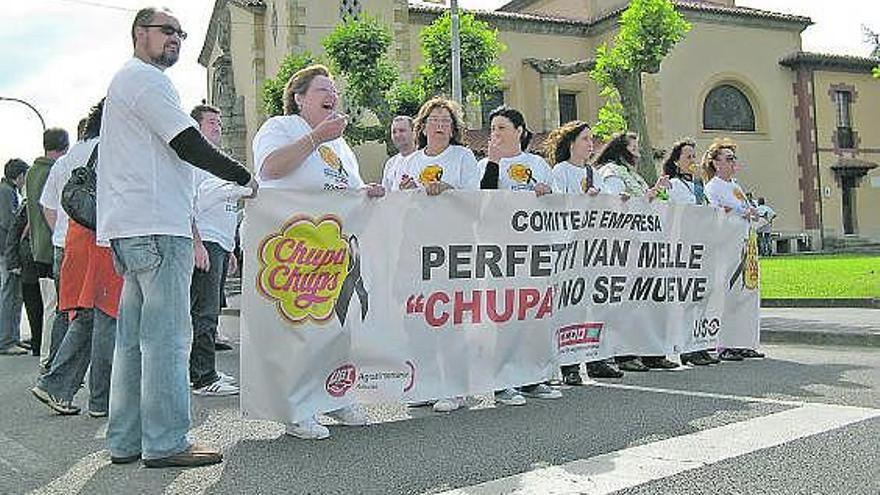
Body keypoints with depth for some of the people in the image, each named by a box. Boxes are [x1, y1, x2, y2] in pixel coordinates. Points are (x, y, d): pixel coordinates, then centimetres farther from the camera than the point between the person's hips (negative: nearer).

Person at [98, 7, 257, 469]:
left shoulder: (126, 81, 29)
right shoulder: (145, 78, -4)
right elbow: (187, 144, -14)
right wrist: (246, 177, -6)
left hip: (130, 229, 11)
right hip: (156, 224, -11)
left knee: (133, 336, 10)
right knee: (167, 335, -9)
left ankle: (125, 440, 16)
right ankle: (165, 443, -6)